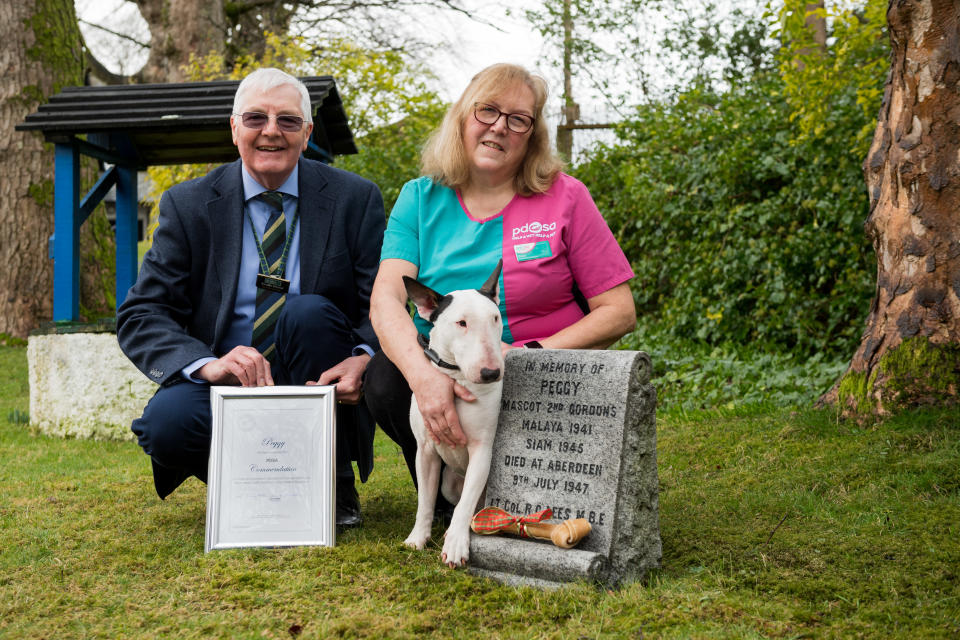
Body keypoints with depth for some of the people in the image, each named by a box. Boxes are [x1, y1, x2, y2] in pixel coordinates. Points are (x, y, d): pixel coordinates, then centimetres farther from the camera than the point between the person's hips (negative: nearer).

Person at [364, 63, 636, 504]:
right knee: (385, 379, -27)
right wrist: (423, 374, -30)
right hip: (442, 374, 3)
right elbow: (386, 298, -10)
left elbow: (619, 311, -4)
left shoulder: (564, 198, -2)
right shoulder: (420, 199, 4)